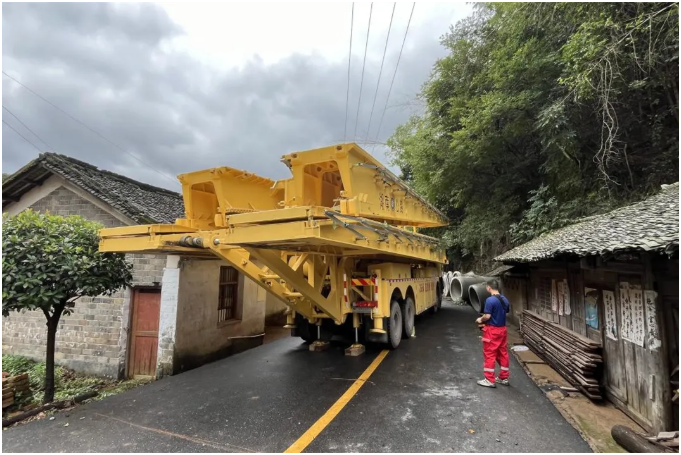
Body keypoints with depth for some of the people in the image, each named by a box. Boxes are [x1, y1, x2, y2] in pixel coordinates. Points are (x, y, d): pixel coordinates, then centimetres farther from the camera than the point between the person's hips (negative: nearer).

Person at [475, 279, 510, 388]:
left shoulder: (490, 300, -19)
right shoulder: (505, 299, 5)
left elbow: (487, 316, -21)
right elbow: (505, 313, 14)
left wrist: (480, 319, 0)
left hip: (492, 330, -8)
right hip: (502, 329, 8)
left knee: (489, 354, 1)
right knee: (503, 353, 15)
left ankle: (490, 380, 7)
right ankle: (504, 378, 25)